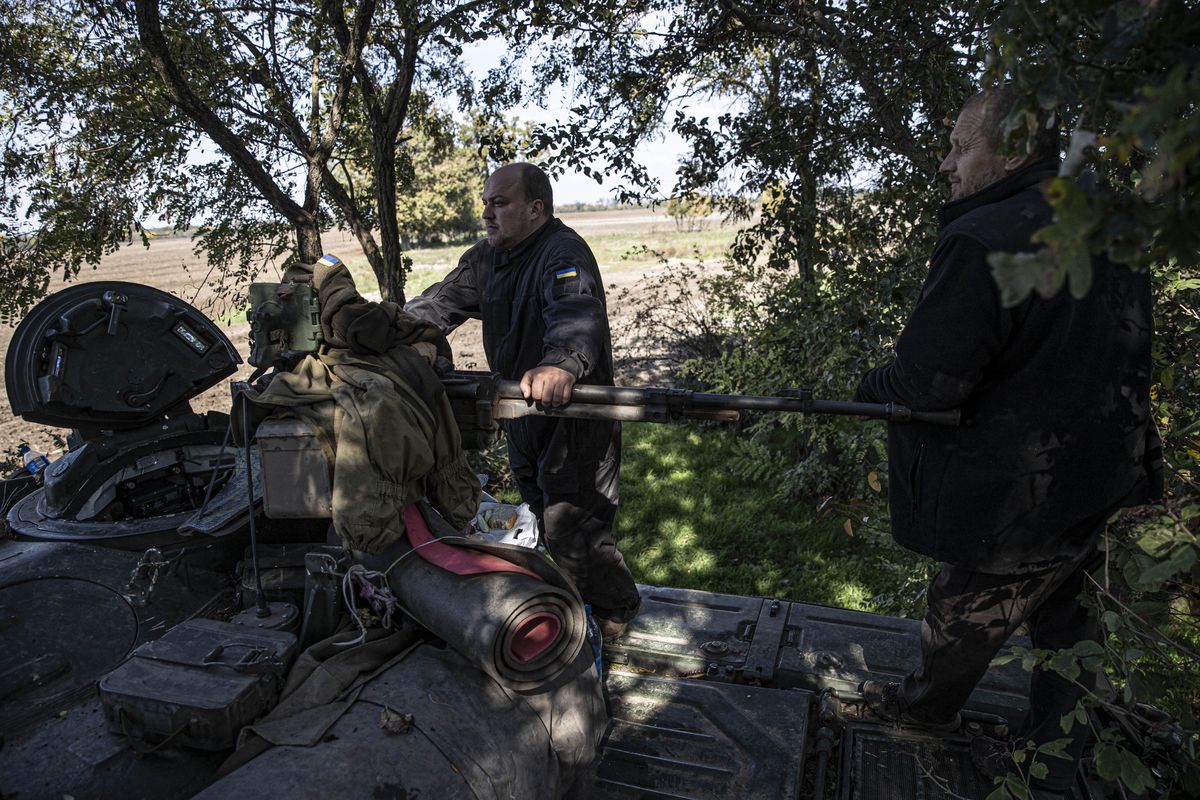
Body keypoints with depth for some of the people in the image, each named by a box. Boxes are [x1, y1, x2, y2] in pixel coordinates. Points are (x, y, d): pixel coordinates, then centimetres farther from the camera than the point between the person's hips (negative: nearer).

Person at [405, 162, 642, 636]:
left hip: (574, 415, -9)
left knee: (571, 528, -4)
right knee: (547, 523, 20)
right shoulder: (487, 258, 7)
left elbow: (577, 313, -43)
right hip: (521, 421, 9)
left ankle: (614, 612, 20)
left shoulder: (563, 253, -23)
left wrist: (561, 364, -64)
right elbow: (440, 304, 8)